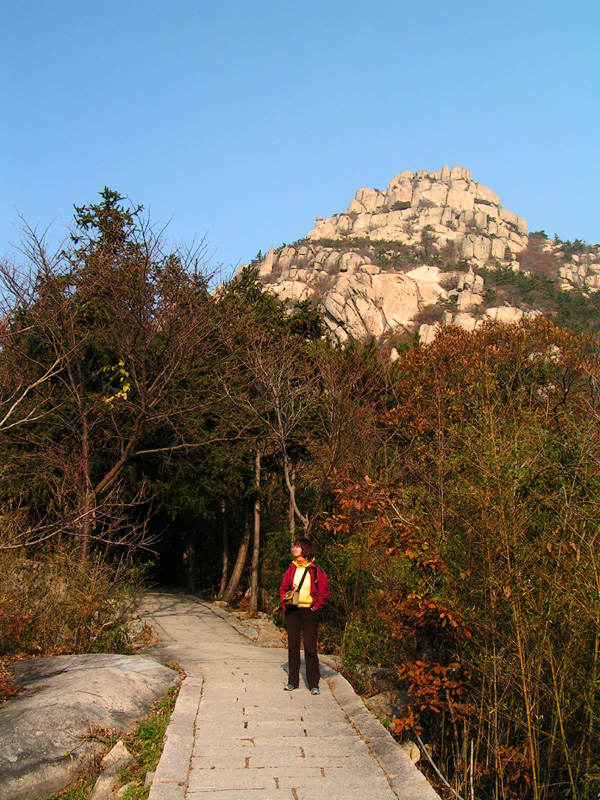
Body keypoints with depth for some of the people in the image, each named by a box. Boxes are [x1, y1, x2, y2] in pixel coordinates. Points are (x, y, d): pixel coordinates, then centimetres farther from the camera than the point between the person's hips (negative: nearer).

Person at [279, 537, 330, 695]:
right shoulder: (291, 569, 9)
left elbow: (324, 592, 1)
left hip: (309, 612, -4)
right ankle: (292, 681, 17)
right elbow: (283, 588, 16)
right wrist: (285, 603, 3)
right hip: (292, 611, 4)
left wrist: (316, 606, -6)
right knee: (292, 646, 7)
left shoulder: (316, 571, -3)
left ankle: (314, 684, 6)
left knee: (310, 647, -3)